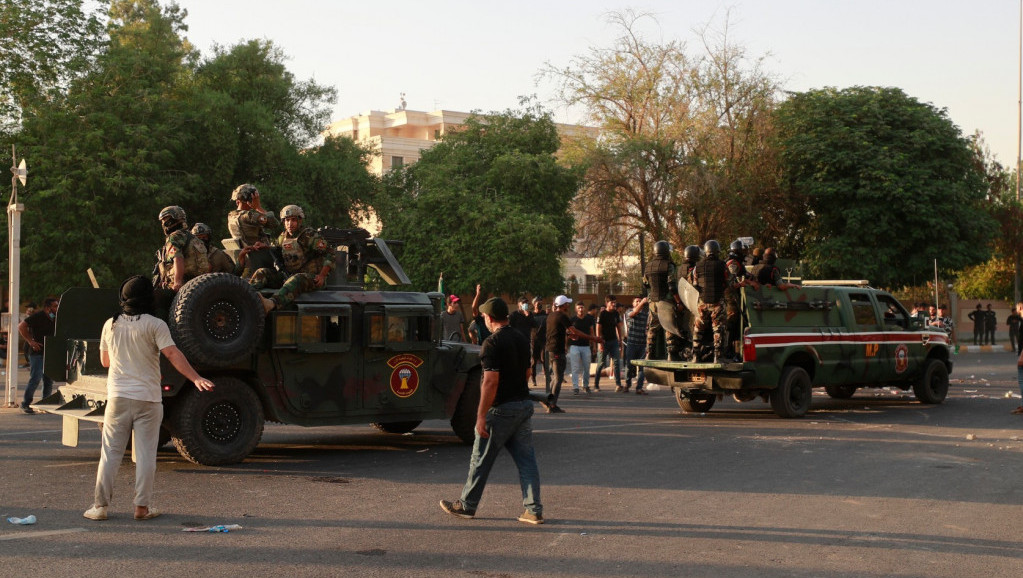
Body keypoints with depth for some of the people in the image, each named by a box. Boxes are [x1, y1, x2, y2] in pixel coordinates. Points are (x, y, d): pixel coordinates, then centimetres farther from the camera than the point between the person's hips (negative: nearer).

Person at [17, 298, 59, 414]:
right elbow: (21, 327, -13)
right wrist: (30, 341, -17)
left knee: (49, 380, 6)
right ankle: (26, 403, -2)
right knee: (35, 378, -12)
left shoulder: (55, 319, 13)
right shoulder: (38, 316, -7)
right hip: (37, 353, -7)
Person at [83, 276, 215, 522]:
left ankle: (100, 505, 7)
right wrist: (195, 378, -20)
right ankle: (142, 506, 3)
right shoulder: (154, 325, -7)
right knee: (145, 454, 2)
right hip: (147, 398, -3)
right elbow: (173, 355, -17)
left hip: (117, 397, 3)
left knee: (110, 453, 7)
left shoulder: (111, 325, 8)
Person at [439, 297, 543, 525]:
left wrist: (481, 415, -18)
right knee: (526, 459, 7)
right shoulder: (522, 340, 9)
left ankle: (466, 505, 18)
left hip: (502, 409, -7)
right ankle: (534, 510, 3)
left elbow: (491, 382, -21)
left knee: (481, 459, 6)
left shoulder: (492, 343, -16)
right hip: (525, 404, 7)